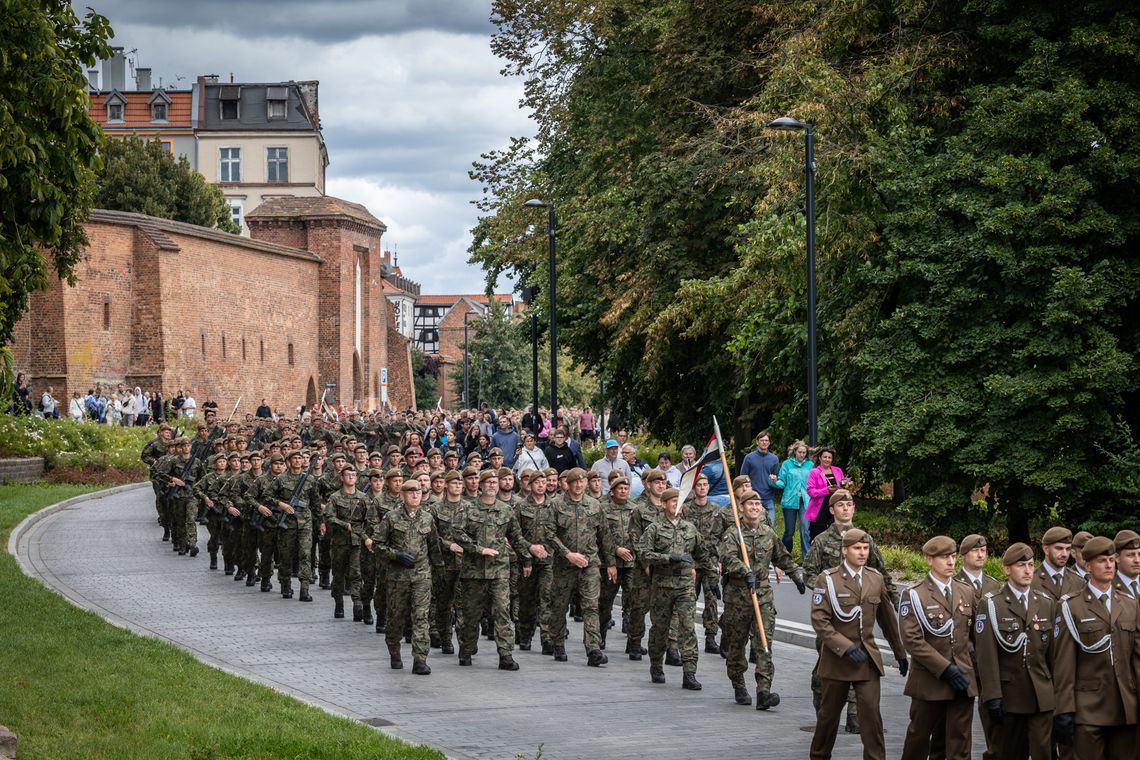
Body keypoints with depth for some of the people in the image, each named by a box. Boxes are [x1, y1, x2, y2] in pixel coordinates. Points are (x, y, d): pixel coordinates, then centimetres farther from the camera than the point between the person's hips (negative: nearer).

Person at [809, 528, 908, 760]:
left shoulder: (876, 579, 6)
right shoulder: (828, 579, -7)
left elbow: (887, 619, 15)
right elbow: (819, 621, -12)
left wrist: (900, 653, 18)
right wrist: (846, 647, -20)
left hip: (868, 658, 2)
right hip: (836, 658, -2)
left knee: (872, 712, -10)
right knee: (829, 713, 10)